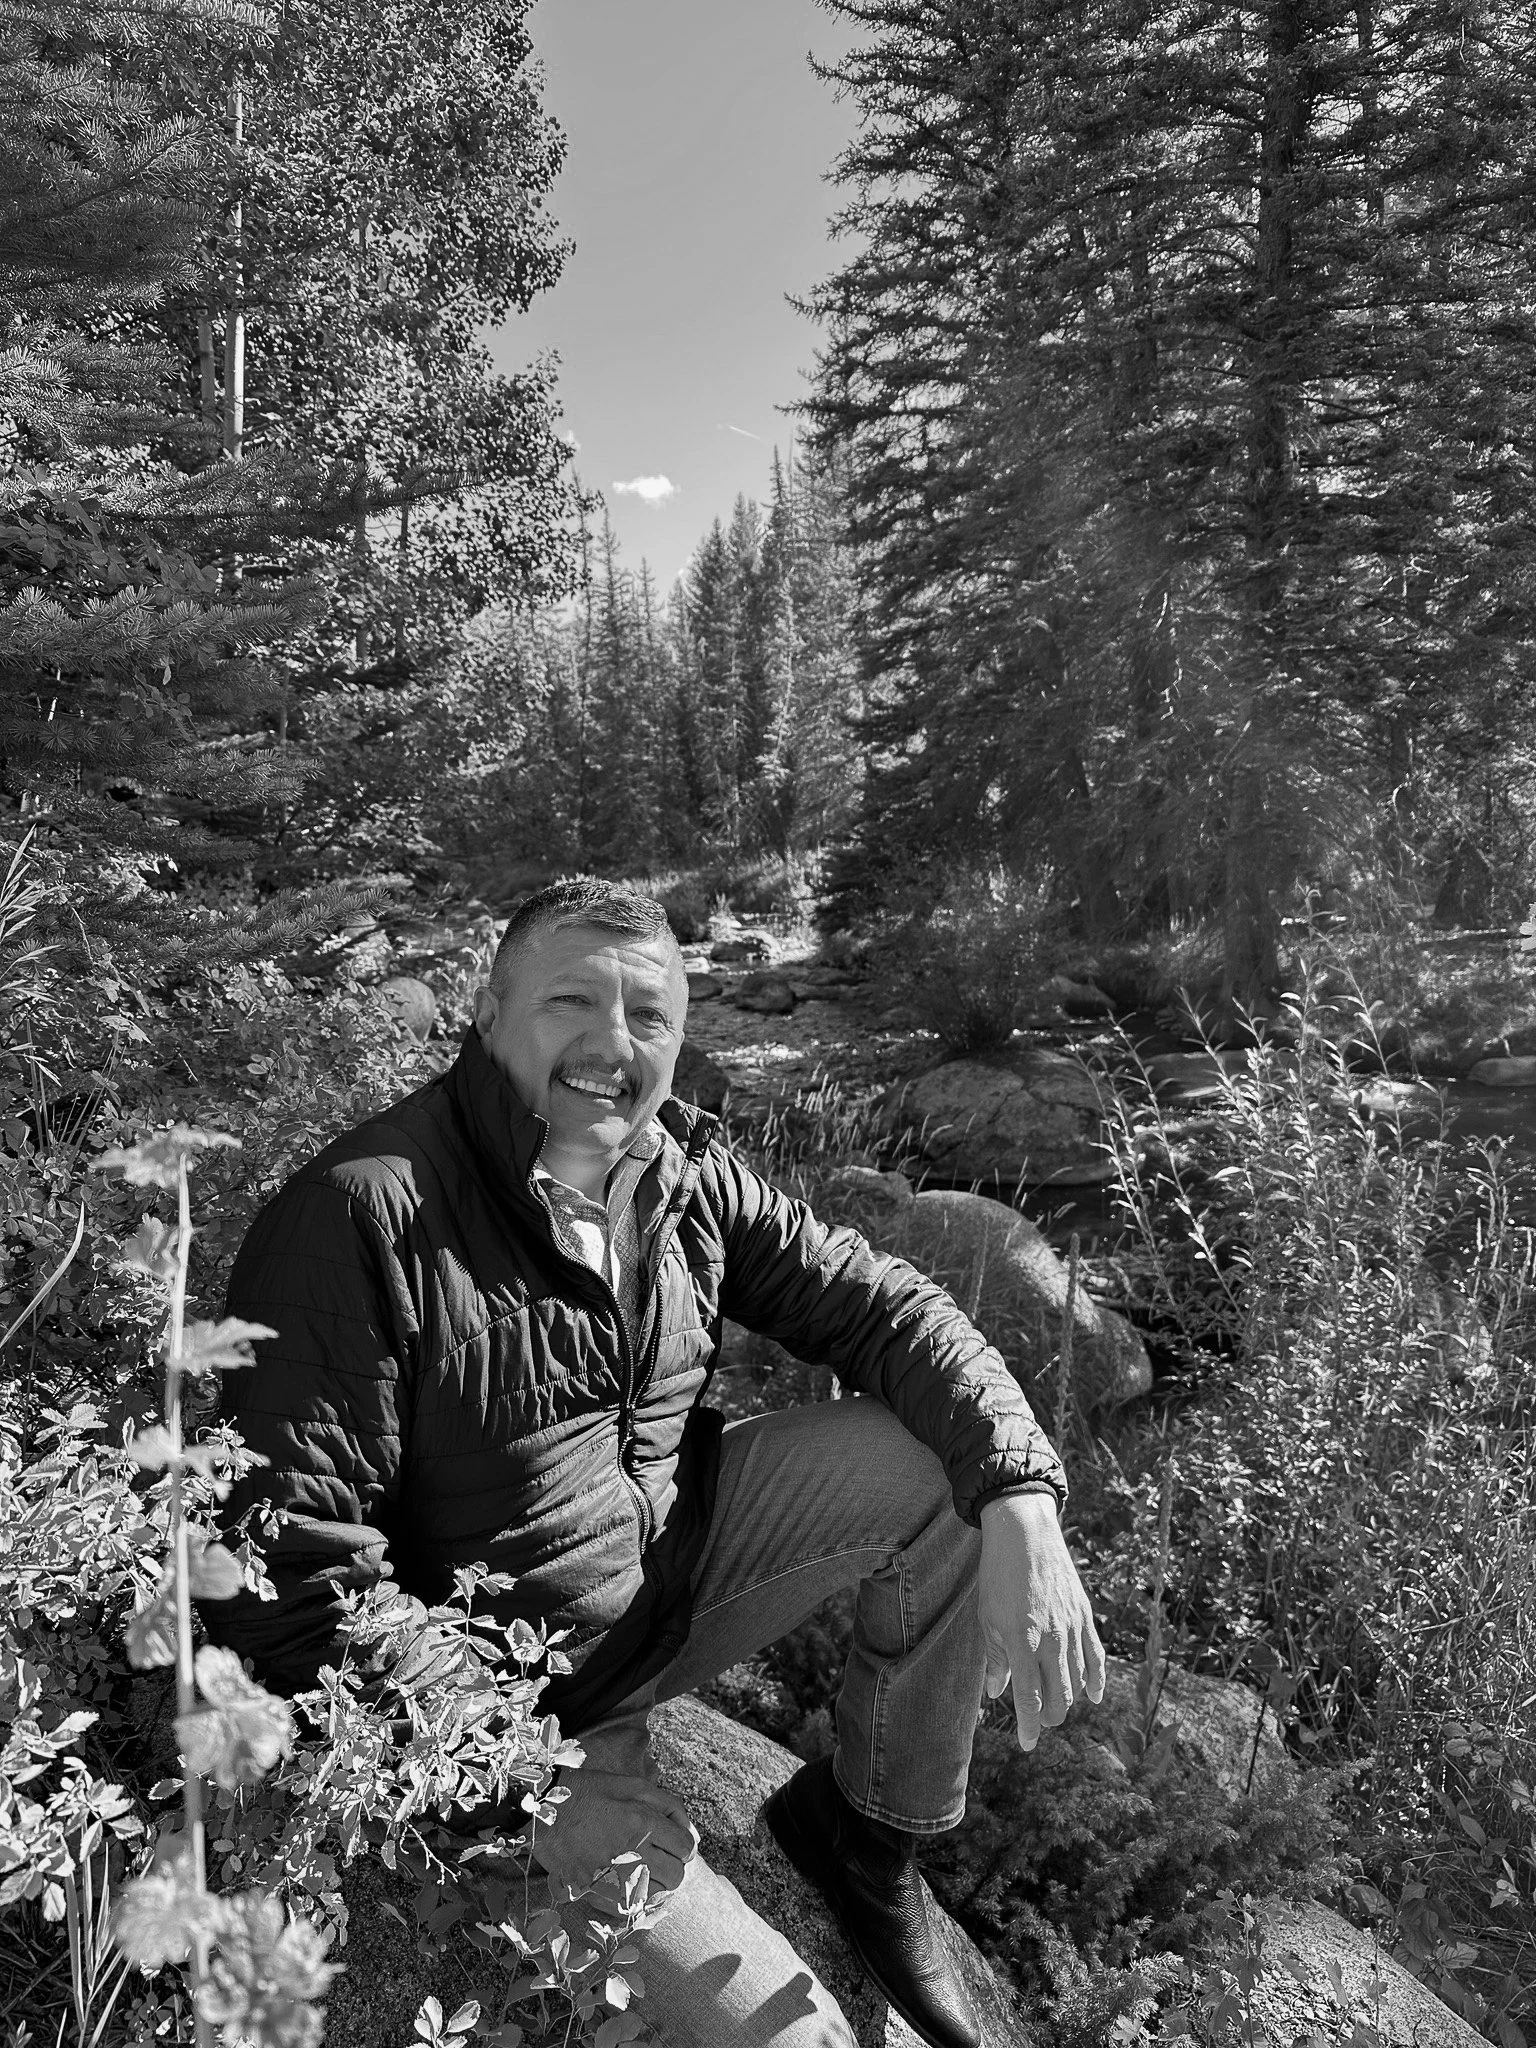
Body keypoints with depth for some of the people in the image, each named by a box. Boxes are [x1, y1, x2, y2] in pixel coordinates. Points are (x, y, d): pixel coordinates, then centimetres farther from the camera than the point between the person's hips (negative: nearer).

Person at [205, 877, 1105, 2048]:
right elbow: (288, 1573, -23)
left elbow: (879, 1304, -6)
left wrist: (1023, 1514, -21)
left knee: (949, 1460, -11)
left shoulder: (687, 1172, -6)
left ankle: (870, 1830, 11)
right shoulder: (361, 1217, -24)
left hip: (680, 1566, 6)